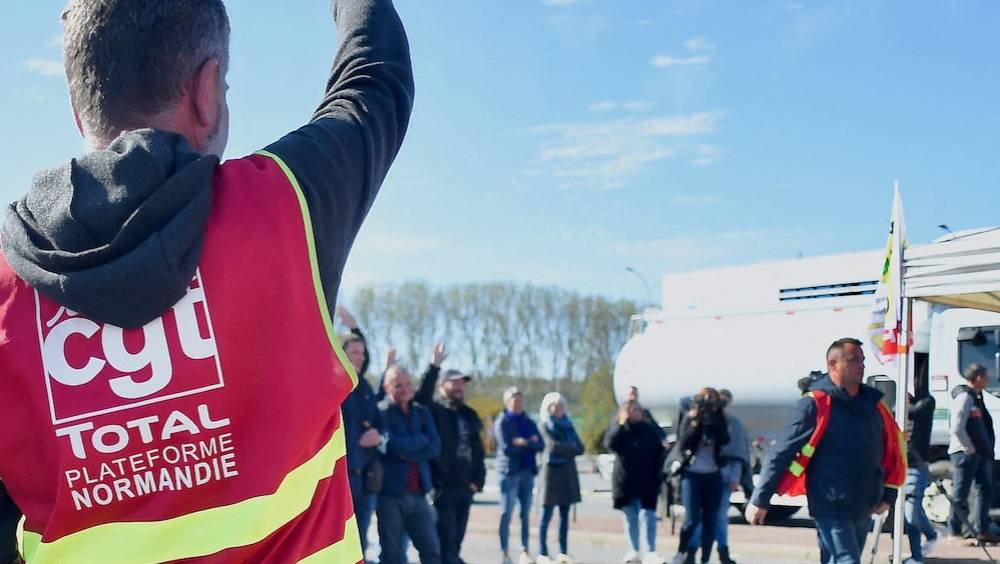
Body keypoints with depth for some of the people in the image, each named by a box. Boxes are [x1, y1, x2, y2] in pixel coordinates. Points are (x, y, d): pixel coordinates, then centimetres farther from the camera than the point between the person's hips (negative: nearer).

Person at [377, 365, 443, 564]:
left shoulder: (422, 413, 12)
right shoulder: (381, 412, -4)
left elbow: (435, 448, 1)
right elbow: (392, 444, -19)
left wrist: (408, 454, -12)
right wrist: (421, 440, -5)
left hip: (417, 493, 5)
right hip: (390, 493, -4)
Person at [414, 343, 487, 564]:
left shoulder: (469, 416, 16)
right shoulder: (434, 411, -3)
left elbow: (478, 451, 19)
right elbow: (422, 396, -25)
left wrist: (478, 480, 10)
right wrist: (434, 367, -31)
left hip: (465, 488, 6)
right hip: (442, 487, -6)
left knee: (455, 543, 11)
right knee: (447, 542, -10)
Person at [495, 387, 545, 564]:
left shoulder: (529, 423, 16)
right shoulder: (502, 422, -2)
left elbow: (541, 445, 4)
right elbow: (506, 448, -13)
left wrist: (524, 443, -13)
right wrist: (531, 445, -4)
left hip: (527, 471, 6)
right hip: (509, 471, -5)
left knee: (526, 513, 7)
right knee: (506, 513, -5)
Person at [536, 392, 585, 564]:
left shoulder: (567, 425, 16)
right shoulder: (544, 425, 1)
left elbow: (580, 448, 8)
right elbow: (552, 446, -14)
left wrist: (562, 449, -8)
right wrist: (570, 447, -2)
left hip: (568, 472, 5)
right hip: (552, 470, -5)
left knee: (564, 514, 5)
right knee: (547, 513, -5)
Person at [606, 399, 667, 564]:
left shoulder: (650, 430, 2)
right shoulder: (619, 430, 2)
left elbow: (659, 454, 4)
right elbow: (610, 444, -18)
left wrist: (658, 475, -2)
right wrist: (621, 424, -20)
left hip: (647, 482, -1)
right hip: (625, 481, 1)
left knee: (648, 517, -7)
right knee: (629, 518, 8)